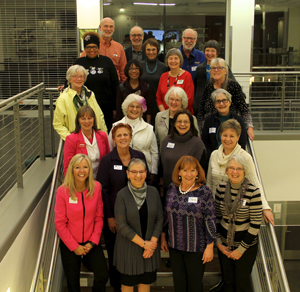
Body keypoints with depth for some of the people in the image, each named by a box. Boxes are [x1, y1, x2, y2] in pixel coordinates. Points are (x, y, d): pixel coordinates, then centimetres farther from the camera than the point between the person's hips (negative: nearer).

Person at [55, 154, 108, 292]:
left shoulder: (96, 187, -6)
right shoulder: (62, 191, -12)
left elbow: (99, 218, 0)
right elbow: (60, 223, -8)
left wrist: (92, 242, -8)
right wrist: (74, 246, -10)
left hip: (90, 243, 1)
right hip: (69, 245, -1)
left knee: (102, 276, -15)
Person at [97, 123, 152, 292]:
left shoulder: (140, 156, 2)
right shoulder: (107, 161, -6)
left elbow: (148, 182, 10)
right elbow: (103, 190, -6)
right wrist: (109, 216, -9)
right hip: (115, 215, -2)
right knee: (115, 253, 7)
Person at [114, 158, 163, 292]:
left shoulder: (153, 192, -1)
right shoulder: (122, 195, -12)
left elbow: (159, 219, 1)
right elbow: (121, 225, -14)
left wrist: (152, 242, -9)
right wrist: (143, 243, -15)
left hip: (150, 245, 3)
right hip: (129, 247, -3)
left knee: (146, 281, 15)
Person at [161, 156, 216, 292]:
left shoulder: (204, 192, -13)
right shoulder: (172, 189, -1)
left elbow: (210, 220, -10)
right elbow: (166, 214, 9)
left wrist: (209, 246, -11)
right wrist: (163, 237, 11)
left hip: (196, 248, -4)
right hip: (174, 246, 4)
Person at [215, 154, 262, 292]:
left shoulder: (253, 191, -16)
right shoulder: (221, 188, -4)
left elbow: (256, 224, -14)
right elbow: (216, 217, 6)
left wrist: (241, 249, -11)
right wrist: (218, 243, 1)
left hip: (246, 245, -3)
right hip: (224, 244, 3)